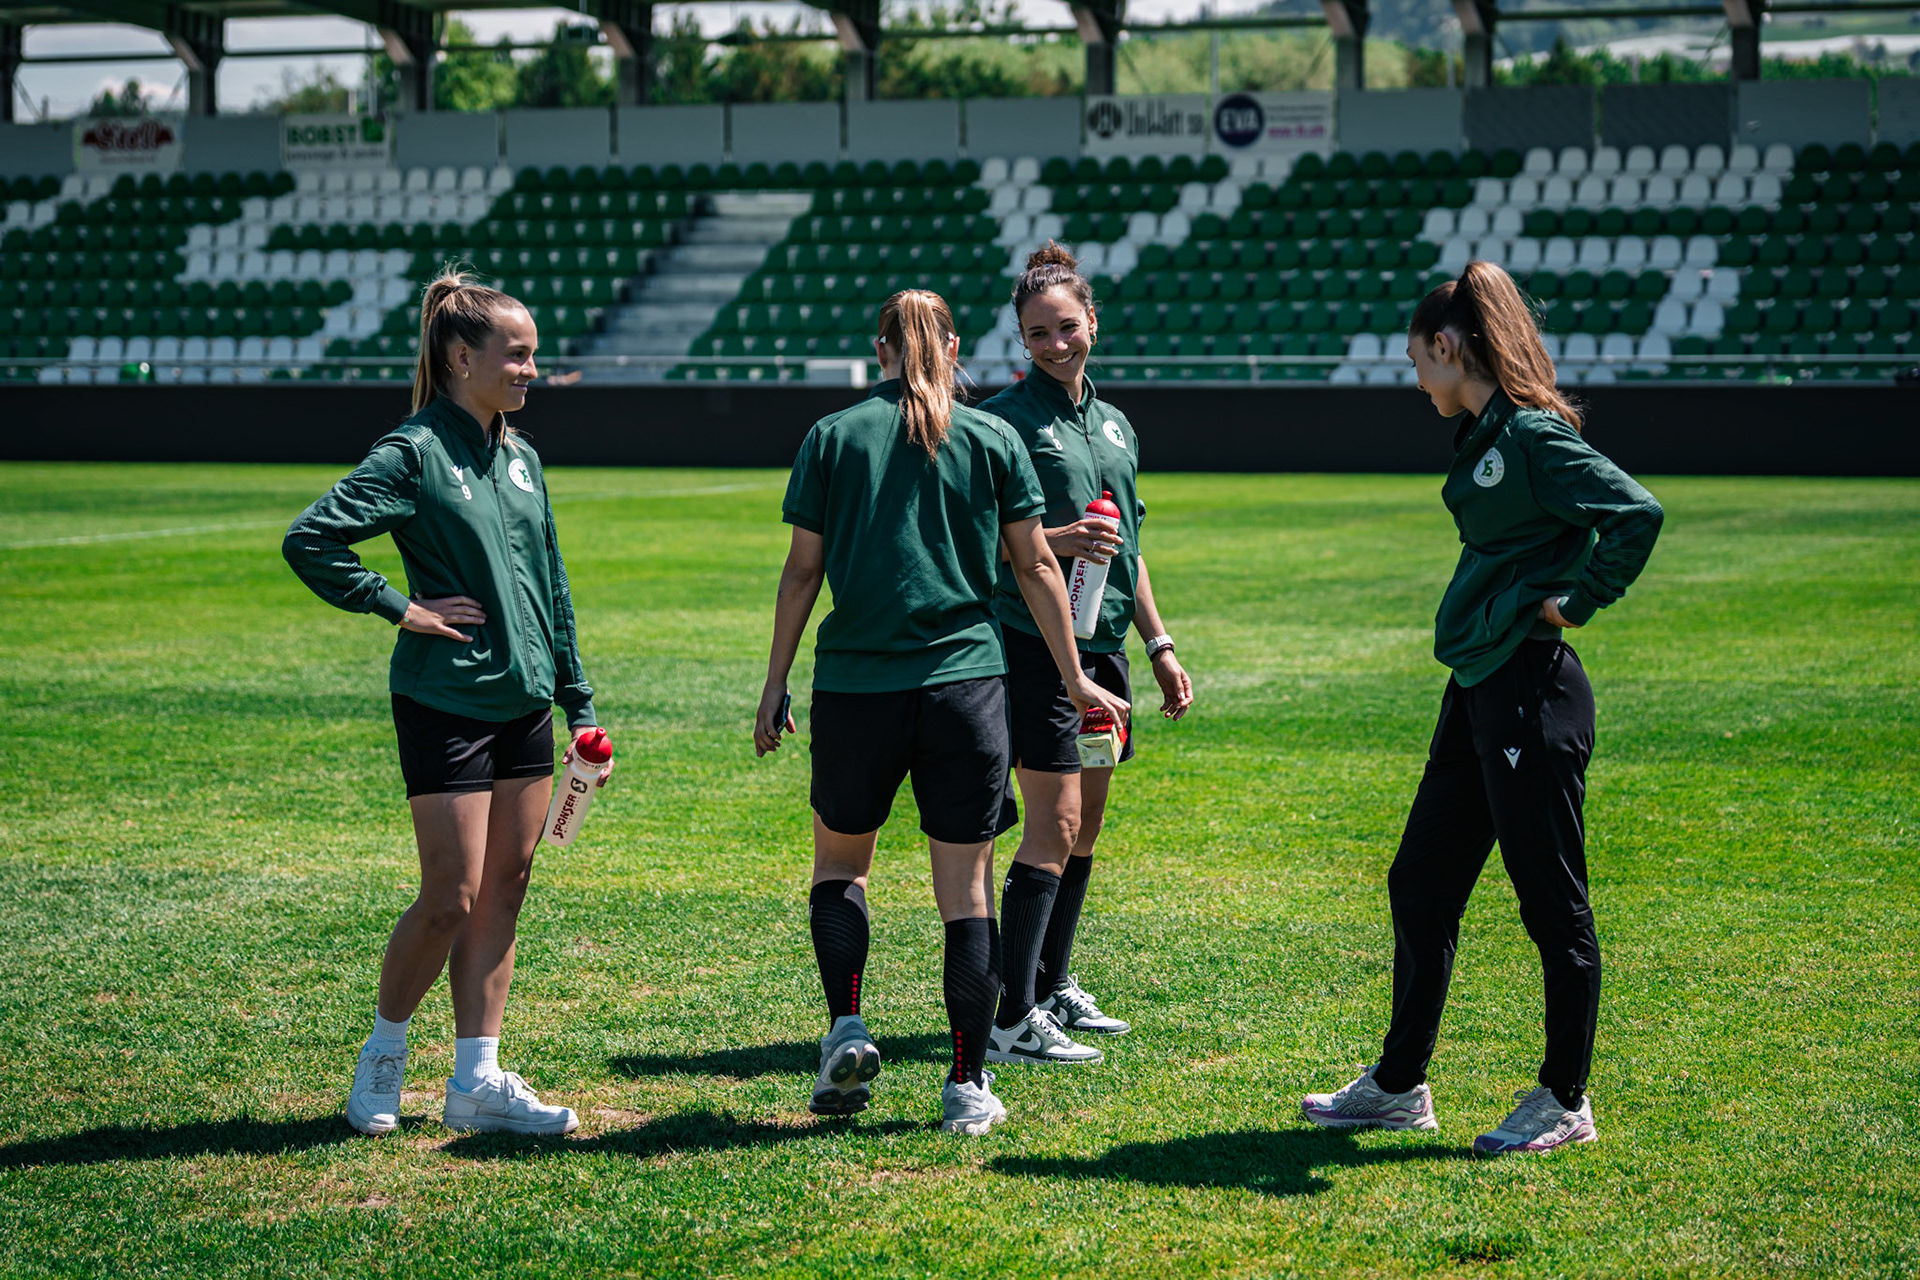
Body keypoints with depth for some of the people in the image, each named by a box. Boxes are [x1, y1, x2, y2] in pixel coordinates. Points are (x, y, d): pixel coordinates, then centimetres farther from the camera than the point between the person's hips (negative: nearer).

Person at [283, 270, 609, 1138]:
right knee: (451, 899, -5)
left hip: (523, 702, 7)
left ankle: (476, 1080, 12)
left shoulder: (520, 458, 12)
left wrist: (578, 702, 15)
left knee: (502, 894, 7)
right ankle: (383, 1056, 16)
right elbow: (309, 541, -17)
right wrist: (398, 608, -14)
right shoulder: (413, 453, -10)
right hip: (444, 703, -7)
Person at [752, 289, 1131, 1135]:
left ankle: (846, 1027, 2)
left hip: (854, 684, 0)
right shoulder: (992, 441, 3)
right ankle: (968, 1084, 5)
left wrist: (776, 685, 10)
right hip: (965, 684, 0)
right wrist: (1075, 679, 13)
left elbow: (802, 571, 2)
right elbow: (1035, 567, 5)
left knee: (839, 861, 20)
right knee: (966, 886, 4)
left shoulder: (832, 438, 2)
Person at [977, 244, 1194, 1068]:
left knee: (1085, 826, 13)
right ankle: (1012, 1020, -10)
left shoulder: (1114, 425, 16)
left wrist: (1159, 645, 21)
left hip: (1103, 644, 8)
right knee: (1053, 824, -12)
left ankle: (1054, 987, 26)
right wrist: (1056, 541, -23)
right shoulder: (1004, 421, -7)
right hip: (1034, 645, -7)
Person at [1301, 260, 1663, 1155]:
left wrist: (1577, 603, -16)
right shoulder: (1481, 436, 14)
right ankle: (1399, 1086, 24)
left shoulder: (1534, 436, -15)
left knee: (1552, 903, 1)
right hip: (1478, 687, 10)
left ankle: (1564, 1102, 12)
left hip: (1532, 691, -10)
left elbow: (1636, 514, -25)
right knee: (1419, 885, 14)